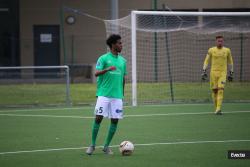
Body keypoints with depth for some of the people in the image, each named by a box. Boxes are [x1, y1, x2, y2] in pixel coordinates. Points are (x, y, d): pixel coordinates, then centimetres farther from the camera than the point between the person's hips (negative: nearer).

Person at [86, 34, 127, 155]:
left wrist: (122, 94, 21)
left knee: (115, 120, 0)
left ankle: (106, 146, 10)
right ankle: (92, 145, 3)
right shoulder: (103, 58, -1)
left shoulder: (123, 60, 14)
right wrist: (107, 69, -31)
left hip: (117, 96, 5)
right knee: (98, 118, -8)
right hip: (104, 94, -5)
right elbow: (96, 73, -13)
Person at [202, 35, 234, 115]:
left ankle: (218, 109, -21)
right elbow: (206, 61, 7)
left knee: (221, 90, -15)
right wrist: (204, 71, -3)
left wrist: (231, 73, 14)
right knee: (214, 90, 1)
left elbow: (230, 62, 15)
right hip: (213, 72, 1)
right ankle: (216, 108, 15)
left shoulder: (227, 50, 6)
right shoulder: (211, 50, 3)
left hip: (223, 73, -1)